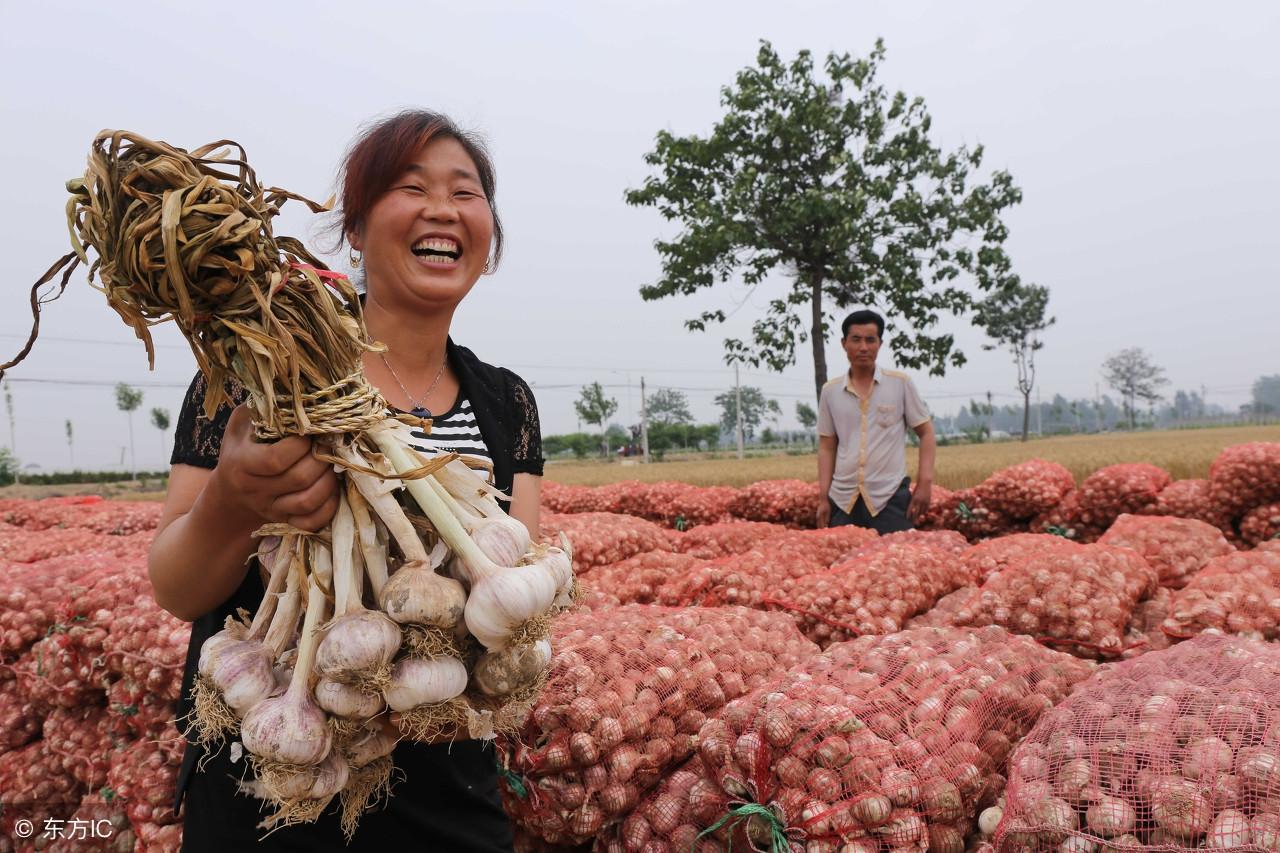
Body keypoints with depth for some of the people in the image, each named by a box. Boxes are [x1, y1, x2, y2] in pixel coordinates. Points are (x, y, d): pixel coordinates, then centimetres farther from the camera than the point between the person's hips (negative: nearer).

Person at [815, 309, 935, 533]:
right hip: (842, 500, 2)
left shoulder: (900, 383, 1)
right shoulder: (830, 391, 6)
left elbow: (926, 433, 5)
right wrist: (823, 498, 4)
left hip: (890, 499, -2)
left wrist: (924, 484, -6)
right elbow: (826, 448, 10)